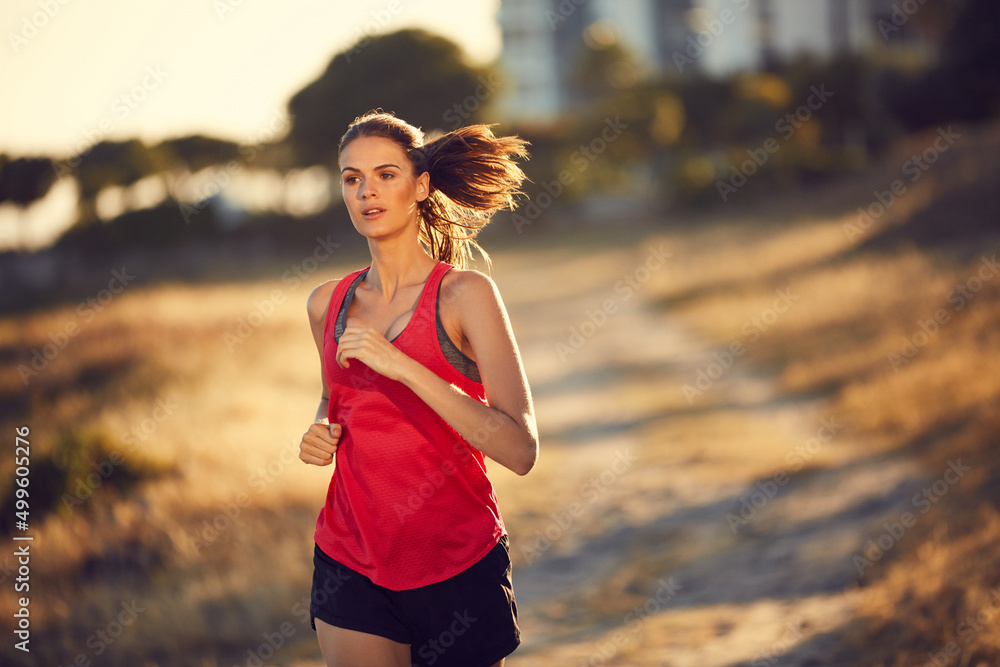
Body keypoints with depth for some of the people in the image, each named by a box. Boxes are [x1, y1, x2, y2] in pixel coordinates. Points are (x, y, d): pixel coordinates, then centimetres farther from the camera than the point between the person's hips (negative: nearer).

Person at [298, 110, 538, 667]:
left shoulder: (465, 295, -9)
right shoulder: (327, 304, 5)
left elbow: (521, 450, -20)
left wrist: (401, 365, -25)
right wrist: (321, 434, 3)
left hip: (457, 568, -3)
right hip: (351, 566, 3)